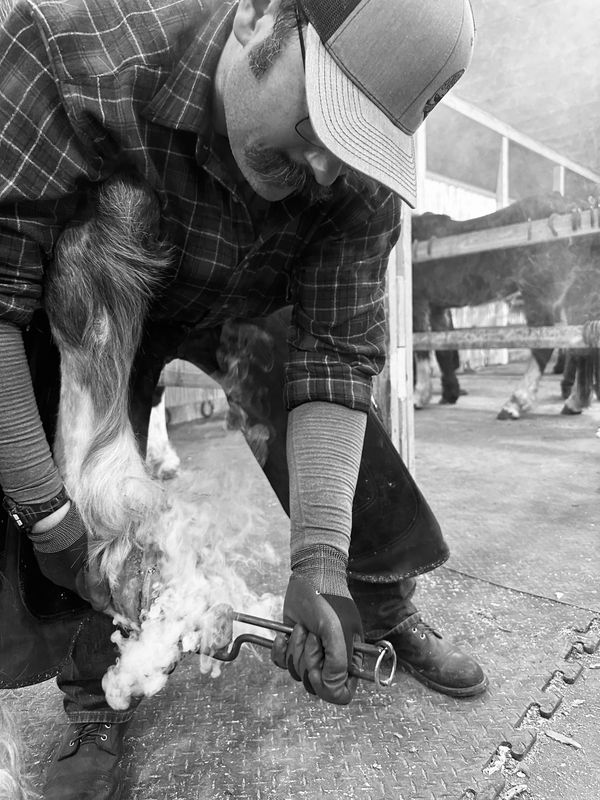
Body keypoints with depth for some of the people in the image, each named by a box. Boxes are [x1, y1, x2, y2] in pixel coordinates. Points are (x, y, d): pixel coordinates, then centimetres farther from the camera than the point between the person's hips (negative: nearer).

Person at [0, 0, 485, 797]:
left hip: (242, 311, 2)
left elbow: (335, 359, -28)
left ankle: (387, 611, 18)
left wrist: (317, 564, -35)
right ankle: (95, 698, 8)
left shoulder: (360, 184, -27)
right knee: (91, 478, -18)